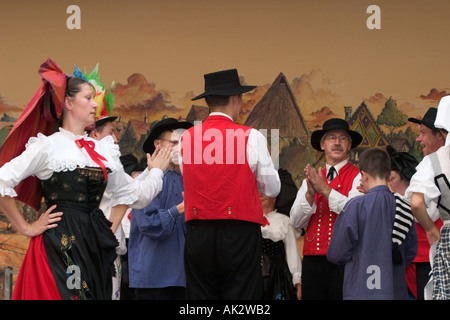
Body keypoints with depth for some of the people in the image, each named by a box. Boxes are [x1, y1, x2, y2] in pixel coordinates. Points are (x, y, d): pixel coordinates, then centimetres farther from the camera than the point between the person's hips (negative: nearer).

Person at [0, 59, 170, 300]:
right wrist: (26, 228, -6)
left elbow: (126, 194, 25)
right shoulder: (48, 146, -4)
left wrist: (110, 229, 12)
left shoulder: (103, 149, 14)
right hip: (59, 244, -6)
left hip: (95, 244, 6)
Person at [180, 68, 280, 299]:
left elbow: (191, 184, 13)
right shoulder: (250, 137, -4)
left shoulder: (187, 138, 5)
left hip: (198, 235, 3)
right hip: (239, 234, -3)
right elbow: (272, 189, 3)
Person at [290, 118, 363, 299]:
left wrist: (325, 189, -15)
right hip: (313, 262, 4)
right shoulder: (310, 180, 17)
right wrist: (310, 194, -8)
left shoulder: (358, 177, 4)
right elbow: (296, 222, 8)